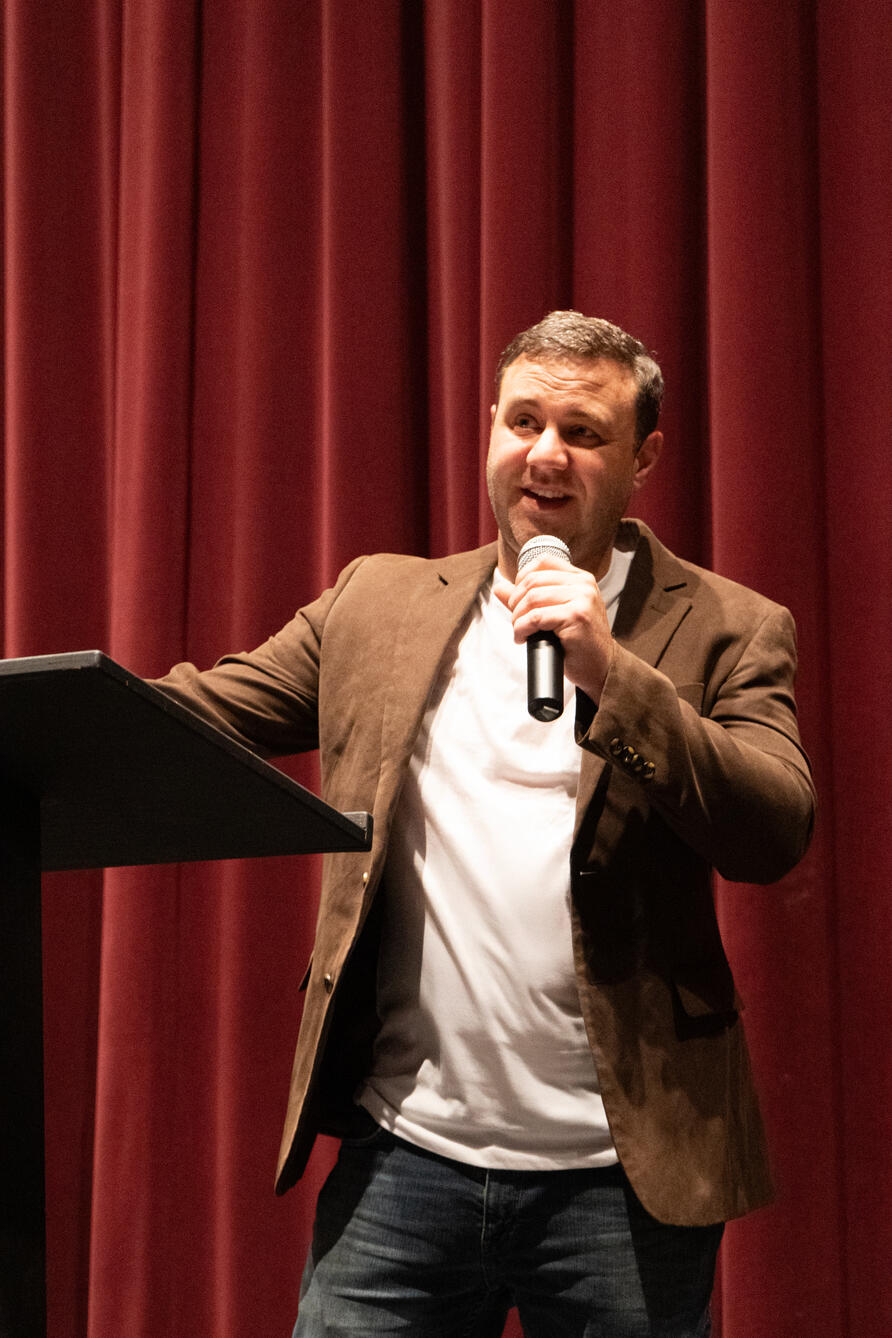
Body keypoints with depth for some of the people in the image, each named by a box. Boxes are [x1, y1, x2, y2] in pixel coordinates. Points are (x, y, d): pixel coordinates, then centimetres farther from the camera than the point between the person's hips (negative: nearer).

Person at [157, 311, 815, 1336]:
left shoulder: (727, 630, 3)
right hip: (405, 1149, 2)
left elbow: (776, 835, -10)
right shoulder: (378, 603, 11)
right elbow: (191, 715, 8)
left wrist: (610, 671, -19)